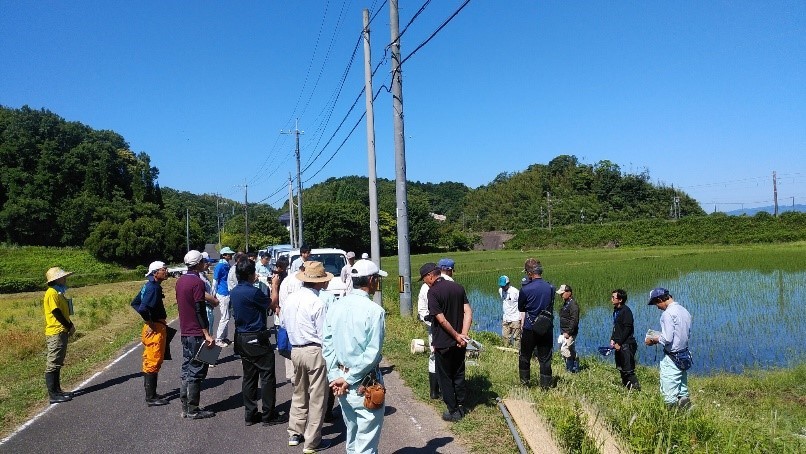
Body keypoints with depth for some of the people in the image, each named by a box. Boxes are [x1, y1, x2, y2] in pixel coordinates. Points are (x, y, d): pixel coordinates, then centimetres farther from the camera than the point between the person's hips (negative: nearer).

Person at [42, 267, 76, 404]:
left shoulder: (58, 293, 16)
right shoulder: (52, 293, -13)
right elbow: (56, 313, -18)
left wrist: (69, 325, 5)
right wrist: (69, 326, -10)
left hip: (61, 332, 10)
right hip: (55, 333, -10)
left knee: (57, 364, 14)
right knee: (53, 365, -6)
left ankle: (57, 391, 21)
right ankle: (53, 394, -4)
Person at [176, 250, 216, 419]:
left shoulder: (180, 280, 10)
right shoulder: (197, 282, -17)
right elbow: (200, 310, -20)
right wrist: (207, 335, -19)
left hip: (185, 332, 9)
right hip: (196, 334, -9)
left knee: (187, 369, 14)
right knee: (196, 371, -1)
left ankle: (185, 408, 20)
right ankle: (193, 410, 5)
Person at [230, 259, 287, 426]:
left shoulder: (234, 292, 4)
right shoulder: (253, 292, -20)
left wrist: (252, 282, 25)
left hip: (241, 339, 8)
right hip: (257, 339, -8)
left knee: (249, 376, 14)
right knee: (267, 376, 1)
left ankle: (250, 414, 20)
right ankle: (268, 415, 7)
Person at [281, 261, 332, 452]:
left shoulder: (290, 299, 2)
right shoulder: (317, 303, -19)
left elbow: (282, 322, 15)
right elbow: (323, 334, -16)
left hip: (295, 350, 7)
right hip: (315, 352, -7)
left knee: (299, 393, 22)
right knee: (317, 398, 5)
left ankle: (295, 433, 32)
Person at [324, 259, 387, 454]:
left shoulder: (335, 307, 2)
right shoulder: (374, 310, -17)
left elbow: (327, 346, 1)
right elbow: (372, 353, -19)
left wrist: (335, 377, -1)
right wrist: (349, 379, -12)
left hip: (339, 380, 7)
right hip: (363, 383, -6)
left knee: (352, 435, 22)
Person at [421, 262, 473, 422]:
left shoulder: (433, 292, -16)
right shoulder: (458, 287, 4)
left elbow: (442, 320, -21)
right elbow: (468, 312, -3)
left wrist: (457, 336, -12)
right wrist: (463, 334, -10)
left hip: (443, 343, -6)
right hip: (459, 342, 6)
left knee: (445, 377, 8)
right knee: (459, 374, 18)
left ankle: (453, 412, 14)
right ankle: (461, 407, 27)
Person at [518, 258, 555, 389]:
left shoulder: (525, 289, -13)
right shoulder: (551, 288, -2)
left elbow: (521, 309, -1)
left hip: (530, 329, -3)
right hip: (547, 329, 3)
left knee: (524, 357, 16)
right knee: (545, 359, 9)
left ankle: (525, 382, 24)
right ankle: (545, 386, 13)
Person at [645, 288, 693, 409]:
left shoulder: (668, 313, -19)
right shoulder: (684, 311, 8)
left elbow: (667, 339, -23)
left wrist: (653, 340, -6)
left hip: (671, 358, -9)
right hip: (684, 356, 9)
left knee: (669, 394, -1)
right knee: (683, 392, 17)